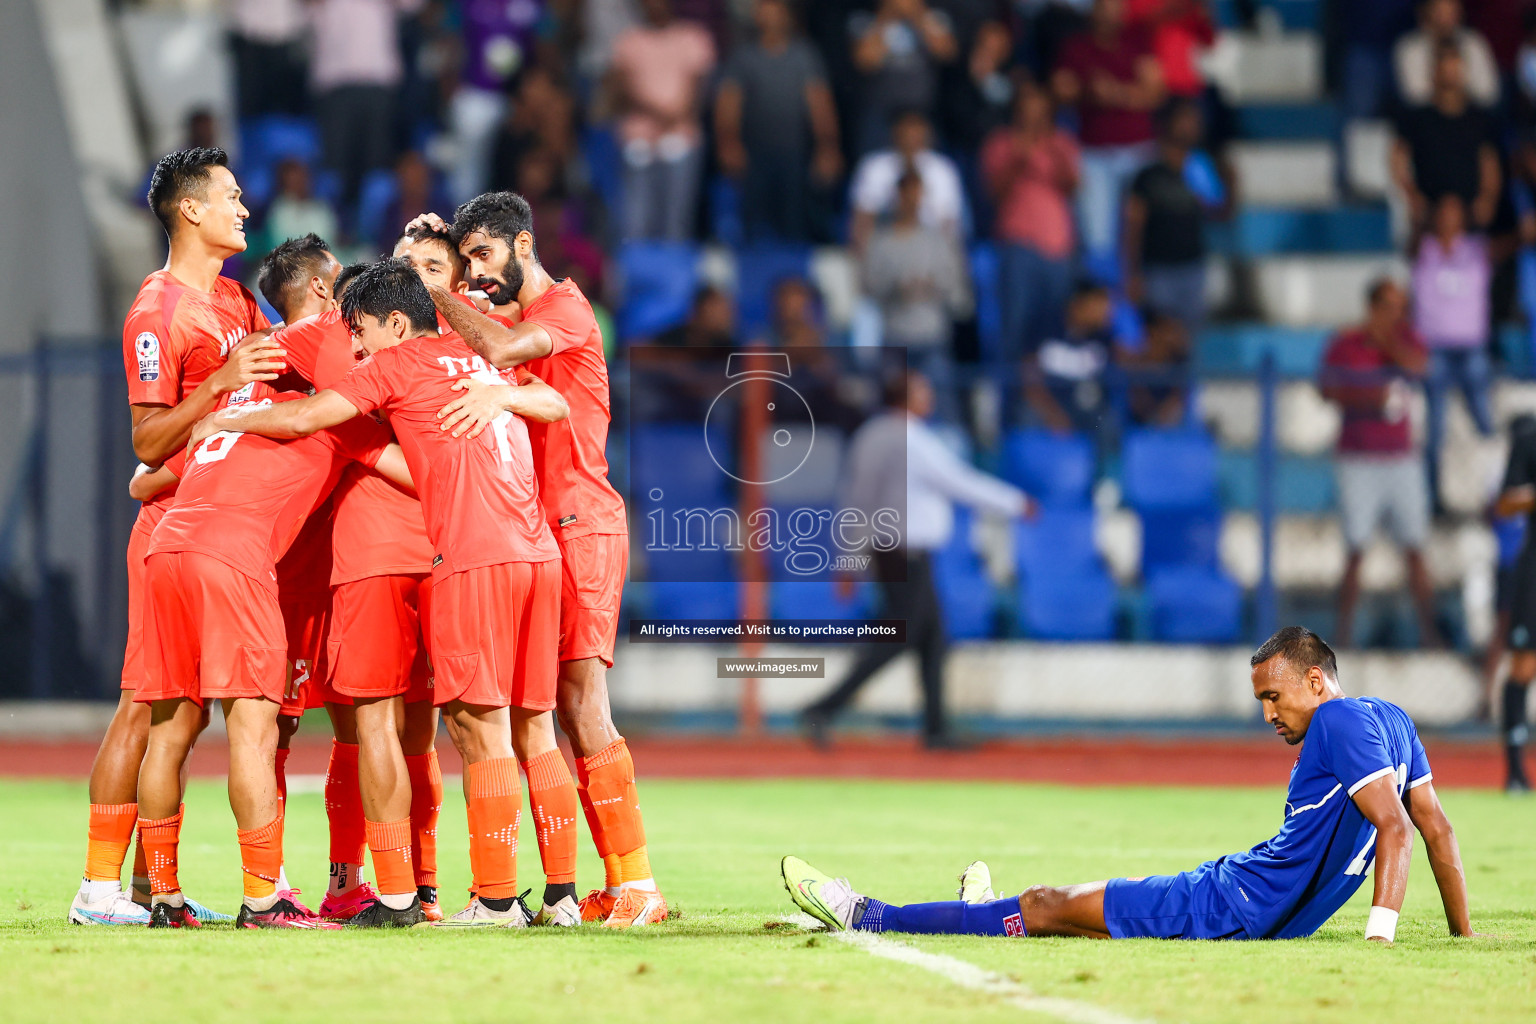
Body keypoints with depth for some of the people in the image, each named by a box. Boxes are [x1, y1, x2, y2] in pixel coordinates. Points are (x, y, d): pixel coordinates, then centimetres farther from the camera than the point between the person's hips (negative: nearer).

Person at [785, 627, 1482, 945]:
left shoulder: (1340, 722, -16)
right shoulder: (1390, 719, 12)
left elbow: (1396, 827, -27)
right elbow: (1437, 828, 15)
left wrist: (1380, 934, -33)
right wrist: (1462, 933, 18)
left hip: (1234, 906, -9)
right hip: (1283, 916, 9)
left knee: (1048, 906, -2)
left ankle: (863, 915, 4)